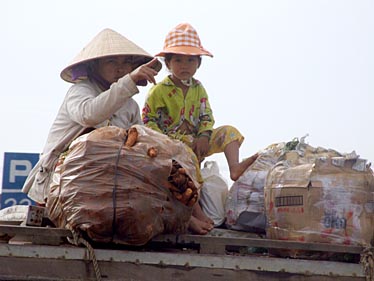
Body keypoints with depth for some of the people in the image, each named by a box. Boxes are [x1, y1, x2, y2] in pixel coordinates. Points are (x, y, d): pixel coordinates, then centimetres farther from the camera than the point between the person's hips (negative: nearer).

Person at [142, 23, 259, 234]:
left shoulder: (198, 89, 10)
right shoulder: (158, 91, -6)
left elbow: (207, 117, 7)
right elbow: (148, 122, -7)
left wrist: (203, 137, -13)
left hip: (195, 142, 6)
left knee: (229, 132, -7)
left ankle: (234, 167, -33)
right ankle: (196, 213, -36)